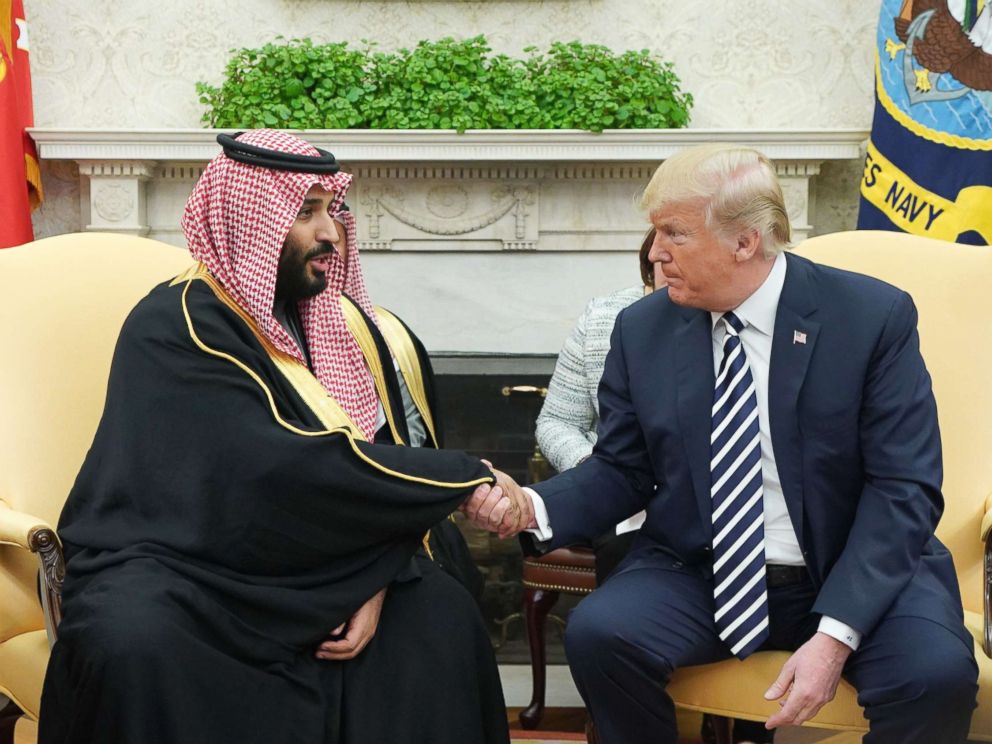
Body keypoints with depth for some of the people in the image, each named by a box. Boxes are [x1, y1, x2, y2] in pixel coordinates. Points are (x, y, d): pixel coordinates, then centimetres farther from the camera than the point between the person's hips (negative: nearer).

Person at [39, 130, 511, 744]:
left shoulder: (340, 319, 4)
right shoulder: (176, 328, -18)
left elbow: (387, 456, 2)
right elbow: (288, 468, -28)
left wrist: (377, 586, -16)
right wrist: (468, 481, -22)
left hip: (298, 567, 6)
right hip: (176, 565, -5)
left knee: (442, 614, -15)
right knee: (134, 646, -36)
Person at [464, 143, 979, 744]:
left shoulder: (873, 316, -8)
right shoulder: (642, 330, 1)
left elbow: (904, 488, -11)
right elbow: (622, 471, 8)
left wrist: (834, 635, -22)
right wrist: (536, 507, -15)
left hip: (852, 573, -2)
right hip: (697, 574, 3)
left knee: (937, 670, -31)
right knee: (597, 633, -26)